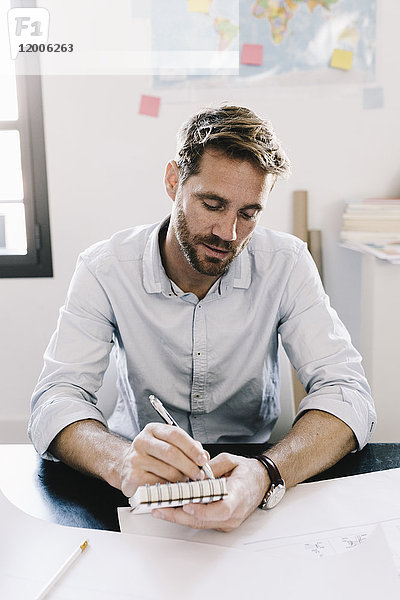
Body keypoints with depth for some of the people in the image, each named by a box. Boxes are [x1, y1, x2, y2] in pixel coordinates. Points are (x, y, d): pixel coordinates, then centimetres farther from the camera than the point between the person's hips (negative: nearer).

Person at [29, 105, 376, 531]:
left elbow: (345, 391, -16)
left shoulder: (286, 264, -11)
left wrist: (265, 474, -36)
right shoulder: (105, 269, -12)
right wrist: (121, 460, -39)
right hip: (143, 481, 1)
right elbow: (56, 398, -17)